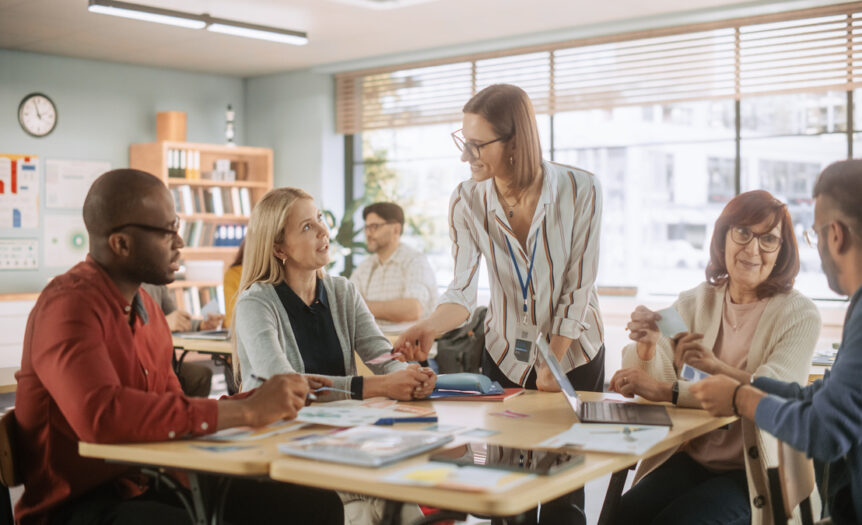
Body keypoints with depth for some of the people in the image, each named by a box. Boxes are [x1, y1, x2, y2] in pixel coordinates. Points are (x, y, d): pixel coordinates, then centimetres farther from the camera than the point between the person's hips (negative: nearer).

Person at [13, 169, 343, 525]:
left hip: (151, 484, 9)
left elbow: (171, 406, 11)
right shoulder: (70, 304, -17)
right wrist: (245, 411, -28)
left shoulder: (145, 305, 11)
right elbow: (103, 416, -34)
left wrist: (259, 402, -7)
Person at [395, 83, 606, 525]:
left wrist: (552, 364, -14)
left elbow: (577, 289, -15)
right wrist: (431, 328, -36)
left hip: (574, 354, -2)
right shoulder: (467, 202, -14)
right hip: (505, 354, 2)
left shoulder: (579, 190, -19)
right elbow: (462, 290, -17)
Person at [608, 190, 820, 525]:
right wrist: (647, 347, -25)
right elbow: (651, 381, -5)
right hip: (690, 457, 3)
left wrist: (716, 366, -30)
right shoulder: (694, 303, 6)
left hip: (757, 472, -3)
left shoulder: (800, 316, -6)